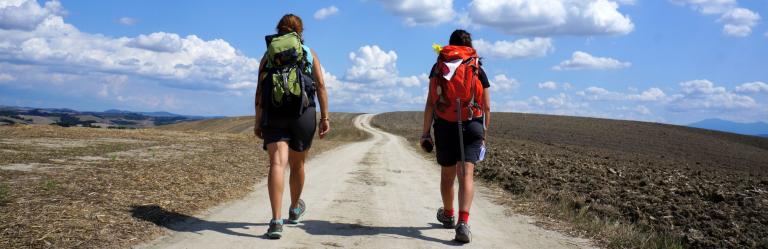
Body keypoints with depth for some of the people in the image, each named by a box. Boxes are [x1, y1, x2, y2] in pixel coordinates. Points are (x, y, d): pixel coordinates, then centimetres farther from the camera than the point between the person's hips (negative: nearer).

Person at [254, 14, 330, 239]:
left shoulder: (268, 54, 14)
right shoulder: (310, 53, 12)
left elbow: (260, 90, 5)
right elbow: (321, 85, 1)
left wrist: (258, 122, 6)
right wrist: (325, 117, 0)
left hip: (273, 114, 0)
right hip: (303, 114, 0)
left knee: (277, 164, -11)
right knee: (297, 164, 17)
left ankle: (276, 221, -25)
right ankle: (295, 209, 39)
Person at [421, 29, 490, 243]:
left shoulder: (438, 67, 5)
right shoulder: (478, 70, 6)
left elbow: (430, 103, -3)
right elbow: (487, 108, 3)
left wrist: (425, 132, -2)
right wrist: (483, 134, 13)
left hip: (444, 127, 1)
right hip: (472, 127, -1)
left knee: (447, 175, 17)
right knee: (466, 175, -8)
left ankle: (448, 215, 37)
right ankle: (463, 223, -24)